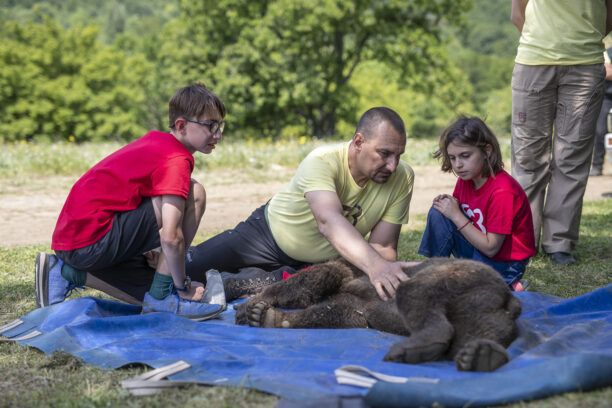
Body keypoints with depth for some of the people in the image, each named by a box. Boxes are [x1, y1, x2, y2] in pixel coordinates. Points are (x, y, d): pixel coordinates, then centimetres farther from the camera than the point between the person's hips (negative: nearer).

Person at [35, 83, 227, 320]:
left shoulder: (157, 141, 14)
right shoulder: (176, 160, -15)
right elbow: (171, 236, -22)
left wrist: (148, 246, 25)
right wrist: (183, 286, -10)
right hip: (92, 242, -10)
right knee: (194, 194, -15)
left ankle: (68, 273, 14)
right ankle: (163, 296, -11)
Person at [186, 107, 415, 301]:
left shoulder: (402, 178, -24)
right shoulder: (323, 162, -36)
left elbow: (382, 246, -22)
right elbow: (329, 221, -54)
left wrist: (387, 277, -44)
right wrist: (375, 265, -70)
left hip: (324, 262, 4)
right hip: (272, 233, -4)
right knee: (188, 267, -7)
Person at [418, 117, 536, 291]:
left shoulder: (502, 191, -26)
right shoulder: (465, 179, -3)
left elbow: (491, 248, -24)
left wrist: (456, 215, -22)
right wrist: (448, 204, -15)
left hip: (503, 264, -7)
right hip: (479, 249, 7)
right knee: (438, 213, -10)